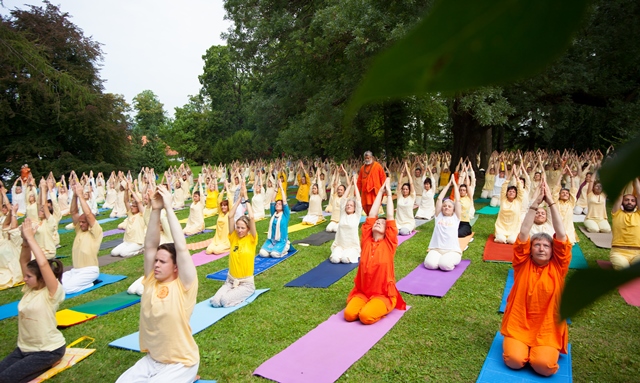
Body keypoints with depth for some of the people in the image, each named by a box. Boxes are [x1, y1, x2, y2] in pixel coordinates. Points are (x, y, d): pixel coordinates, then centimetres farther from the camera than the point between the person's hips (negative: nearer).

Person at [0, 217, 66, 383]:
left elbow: (43, 264, -35)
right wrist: (25, 240, -20)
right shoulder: (30, 288, 1)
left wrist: (30, 238, -30)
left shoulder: (52, 292, -20)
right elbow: (24, 261, -3)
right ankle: (37, 365, 13)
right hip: (24, 348, 8)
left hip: (48, 349, -8)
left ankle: (48, 363, 1)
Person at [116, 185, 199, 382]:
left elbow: (182, 248, -26)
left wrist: (169, 207, -25)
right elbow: (150, 246, -6)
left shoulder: (184, 285, -16)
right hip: (151, 360, 7)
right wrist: (155, 210, -17)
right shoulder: (151, 282, -1)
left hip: (181, 363, -6)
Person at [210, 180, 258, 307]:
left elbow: (251, 218, -20)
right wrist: (240, 198, -10)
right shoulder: (233, 238, 1)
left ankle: (243, 294, 4)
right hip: (230, 280, 4)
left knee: (225, 300, -25)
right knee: (215, 302, -18)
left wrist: (246, 198, -14)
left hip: (246, 283, -4)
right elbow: (230, 216, -6)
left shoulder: (251, 240, -8)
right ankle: (234, 291, 8)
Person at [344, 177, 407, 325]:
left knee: (366, 316, -26)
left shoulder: (389, 243, -4)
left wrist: (389, 193, 1)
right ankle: (367, 305, 9)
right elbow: (371, 216, 0)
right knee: (349, 314, -19)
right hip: (362, 291, 3)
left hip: (383, 294, -3)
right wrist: (380, 192, 5)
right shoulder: (366, 241, 1)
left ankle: (380, 308, 6)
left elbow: (390, 217, -6)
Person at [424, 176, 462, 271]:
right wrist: (449, 184, 15)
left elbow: (457, 201, 4)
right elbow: (439, 199, 9)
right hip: (436, 249, 2)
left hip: (452, 250, -1)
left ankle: (452, 260, 4)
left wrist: (454, 184, 12)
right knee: (430, 264, -27)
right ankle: (440, 258, 7)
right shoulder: (439, 216, 12)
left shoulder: (456, 217, 9)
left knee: (445, 265, -31)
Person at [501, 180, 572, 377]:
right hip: (519, 325, 0)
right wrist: (535, 203, -15)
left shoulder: (558, 268, 1)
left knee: (544, 365, -22)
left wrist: (551, 202, -14)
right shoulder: (523, 264, 0)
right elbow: (523, 233, -10)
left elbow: (561, 235, -9)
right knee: (514, 360, -21)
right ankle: (519, 345, 13)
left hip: (547, 329, 0)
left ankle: (544, 349, 12)